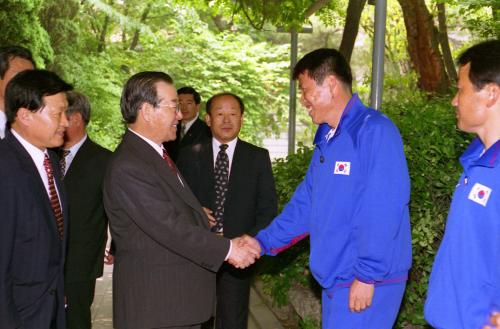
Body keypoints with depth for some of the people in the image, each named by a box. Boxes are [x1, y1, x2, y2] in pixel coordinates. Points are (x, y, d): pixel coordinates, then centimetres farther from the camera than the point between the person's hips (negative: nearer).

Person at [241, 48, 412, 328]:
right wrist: (264, 242, 9)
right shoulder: (327, 139, 11)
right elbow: (306, 203, 15)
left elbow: (383, 211, -22)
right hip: (335, 280, 8)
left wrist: (367, 275, -20)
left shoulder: (374, 131, -16)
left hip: (366, 283, -8)